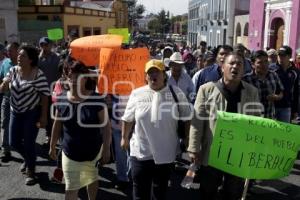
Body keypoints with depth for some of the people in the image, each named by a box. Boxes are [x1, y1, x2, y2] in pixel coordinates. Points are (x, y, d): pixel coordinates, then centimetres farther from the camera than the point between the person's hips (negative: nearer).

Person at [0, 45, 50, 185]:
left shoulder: (38, 74, -16)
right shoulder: (13, 70, 0)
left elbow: (44, 95, -14)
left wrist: (43, 116, -16)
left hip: (32, 113, -6)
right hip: (15, 112, 6)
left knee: (29, 143, -1)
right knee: (14, 143, 12)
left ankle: (30, 172, 22)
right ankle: (28, 159, 43)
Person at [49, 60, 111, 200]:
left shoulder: (96, 99, -17)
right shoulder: (62, 99, -7)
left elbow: (105, 126, -13)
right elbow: (57, 125, 4)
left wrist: (106, 149, -13)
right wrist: (52, 146, 9)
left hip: (92, 151, -1)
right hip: (70, 152, 1)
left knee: (92, 179, 23)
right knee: (71, 188, 6)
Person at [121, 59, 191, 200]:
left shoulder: (177, 93, -5)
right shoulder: (136, 94, -4)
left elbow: (187, 117, 3)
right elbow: (127, 119, 7)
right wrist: (124, 138, 13)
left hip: (166, 154, 0)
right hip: (141, 153, 0)